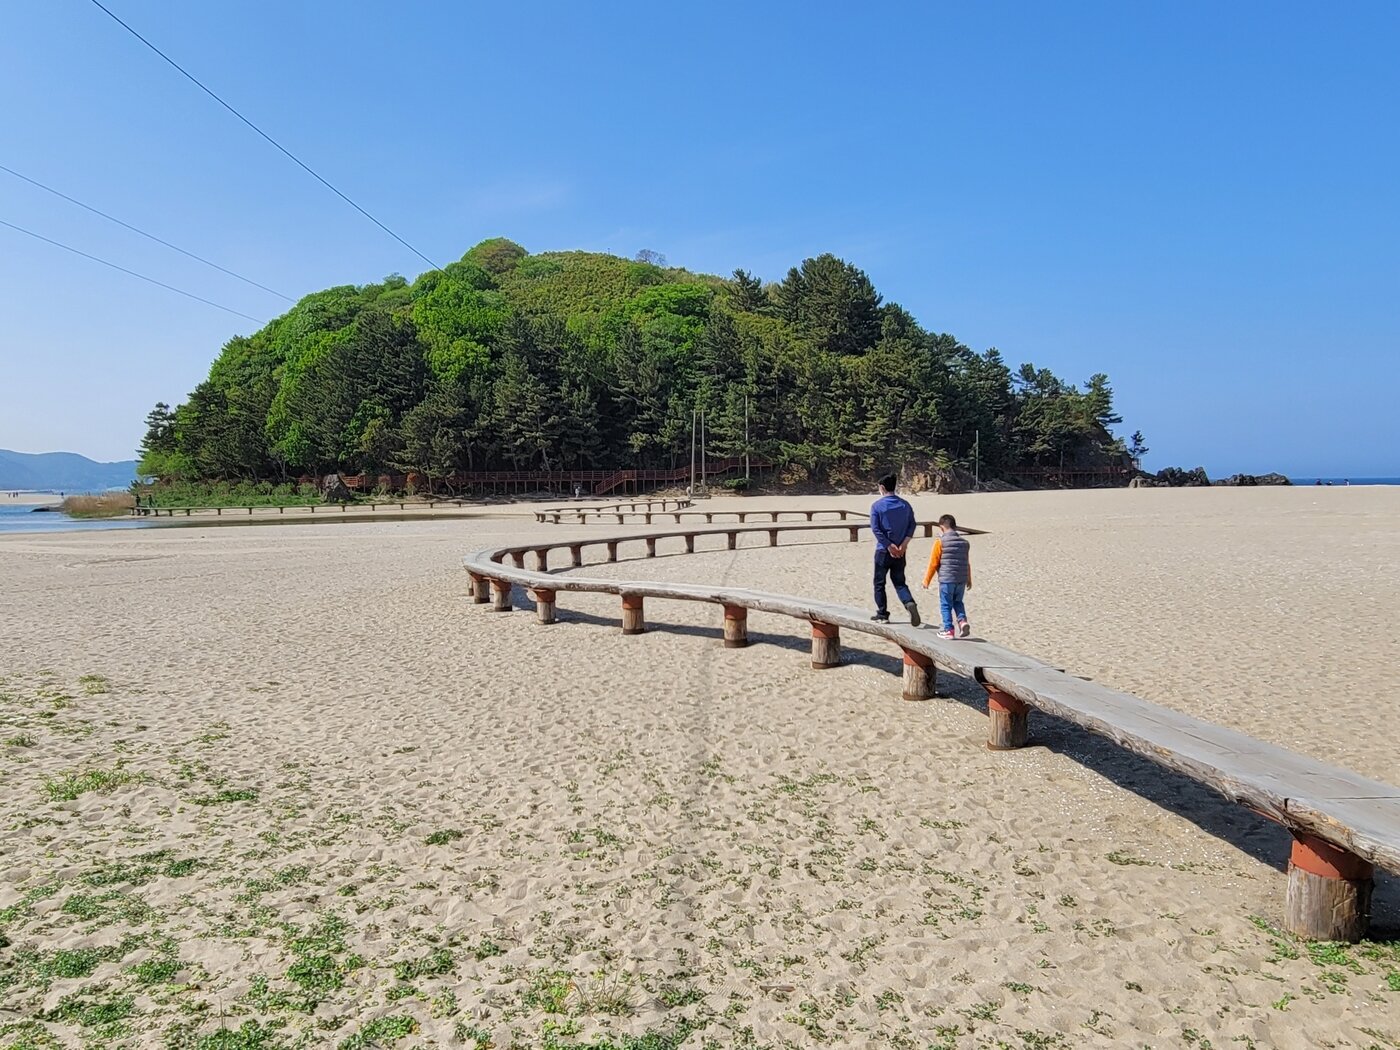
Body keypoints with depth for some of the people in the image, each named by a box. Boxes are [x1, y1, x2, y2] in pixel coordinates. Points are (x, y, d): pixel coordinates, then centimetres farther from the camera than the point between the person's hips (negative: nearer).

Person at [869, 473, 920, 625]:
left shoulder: (877, 506, -7)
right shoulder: (905, 505, 5)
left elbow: (875, 529, -14)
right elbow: (912, 525, 1)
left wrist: (890, 546, -13)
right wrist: (904, 544, -5)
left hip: (883, 550, -4)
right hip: (901, 552, 4)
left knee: (879, 583, 10)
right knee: (899, 582, 13)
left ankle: (882, 615, 14)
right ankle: (910, 603, -13)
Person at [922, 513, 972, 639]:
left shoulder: (940, 542, -8)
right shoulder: (964, 541, 9)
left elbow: (933, 563, -7)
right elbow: (967, 563, 16)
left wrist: (926, 580, 2)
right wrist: (969, 580, 27)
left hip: (946, 579, -5)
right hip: (961, 580, 5)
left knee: (946, 605, 6)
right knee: (958, 602, 21)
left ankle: (948, 630, 8)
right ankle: (963, 621, 1)